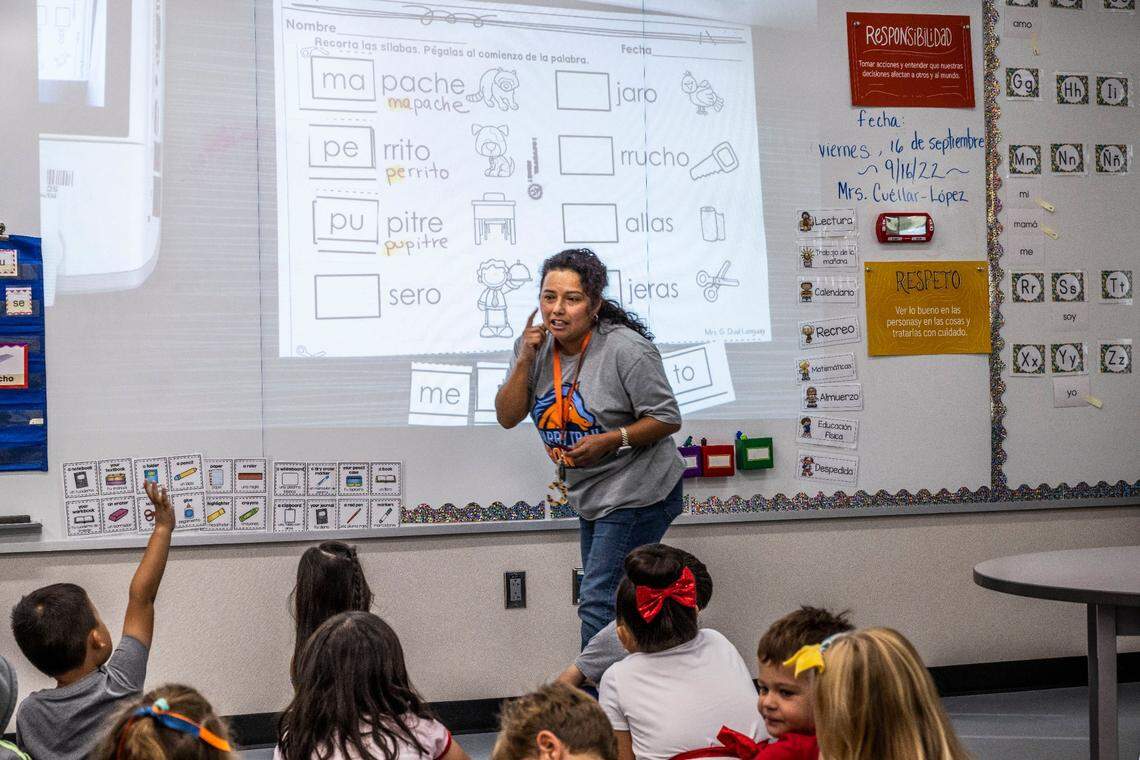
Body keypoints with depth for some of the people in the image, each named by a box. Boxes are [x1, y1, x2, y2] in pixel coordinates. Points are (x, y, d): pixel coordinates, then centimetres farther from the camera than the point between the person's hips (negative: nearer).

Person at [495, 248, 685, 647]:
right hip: (591, 496, 7)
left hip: (637, 493, -7)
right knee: (623, 605, 17)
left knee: (598, 603, -13)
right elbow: (507, 417, -4)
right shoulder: (536, 347, 0)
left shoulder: (625, 349, -19)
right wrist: (524, 360, -16)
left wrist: (611, 440, -26)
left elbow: (668, 419, -14)